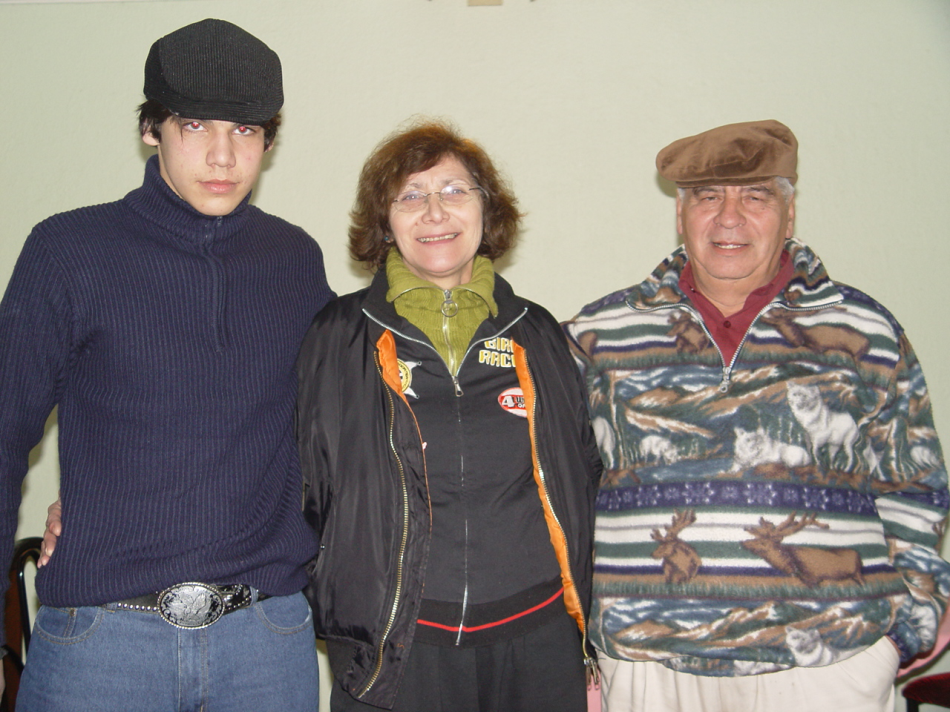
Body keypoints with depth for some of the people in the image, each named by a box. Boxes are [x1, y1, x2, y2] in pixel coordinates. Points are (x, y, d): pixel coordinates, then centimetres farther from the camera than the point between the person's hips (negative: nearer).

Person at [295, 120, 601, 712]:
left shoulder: (538, 336, 5)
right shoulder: (338, 338, 0)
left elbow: (580, 493, 10)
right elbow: (314, 497, 6)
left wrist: (588, 651, 10)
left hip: (538, 644, 2)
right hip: (393, 651, -1)